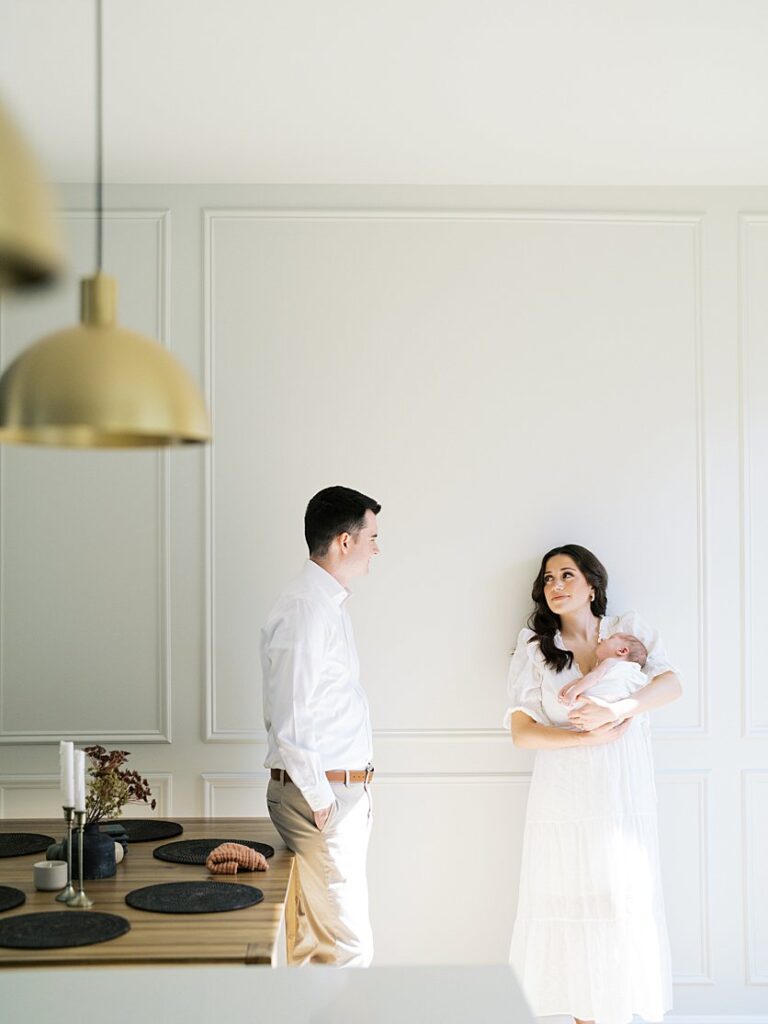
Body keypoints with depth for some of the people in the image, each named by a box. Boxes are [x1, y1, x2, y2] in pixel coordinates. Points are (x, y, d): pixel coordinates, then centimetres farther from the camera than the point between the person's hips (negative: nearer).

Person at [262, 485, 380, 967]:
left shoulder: (330, 602, 15)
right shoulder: (306, 608, -17)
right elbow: (289, 718, -21)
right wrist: (320, 798, -17)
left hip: (343, 792, 10)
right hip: (322, 794, -10)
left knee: (314, 939, 16)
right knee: (349, 945, -6)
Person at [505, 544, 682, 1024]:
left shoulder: (630, 629, 7)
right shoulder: (534, 648, 5)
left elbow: (672, 684, -8)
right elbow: (522, 731, -4)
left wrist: (615, 710, -23)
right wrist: (590, 736, -14)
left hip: (624, 798, 0)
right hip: (565, 799, 0)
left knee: (624, 899, 2)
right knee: (573, 902, 1)